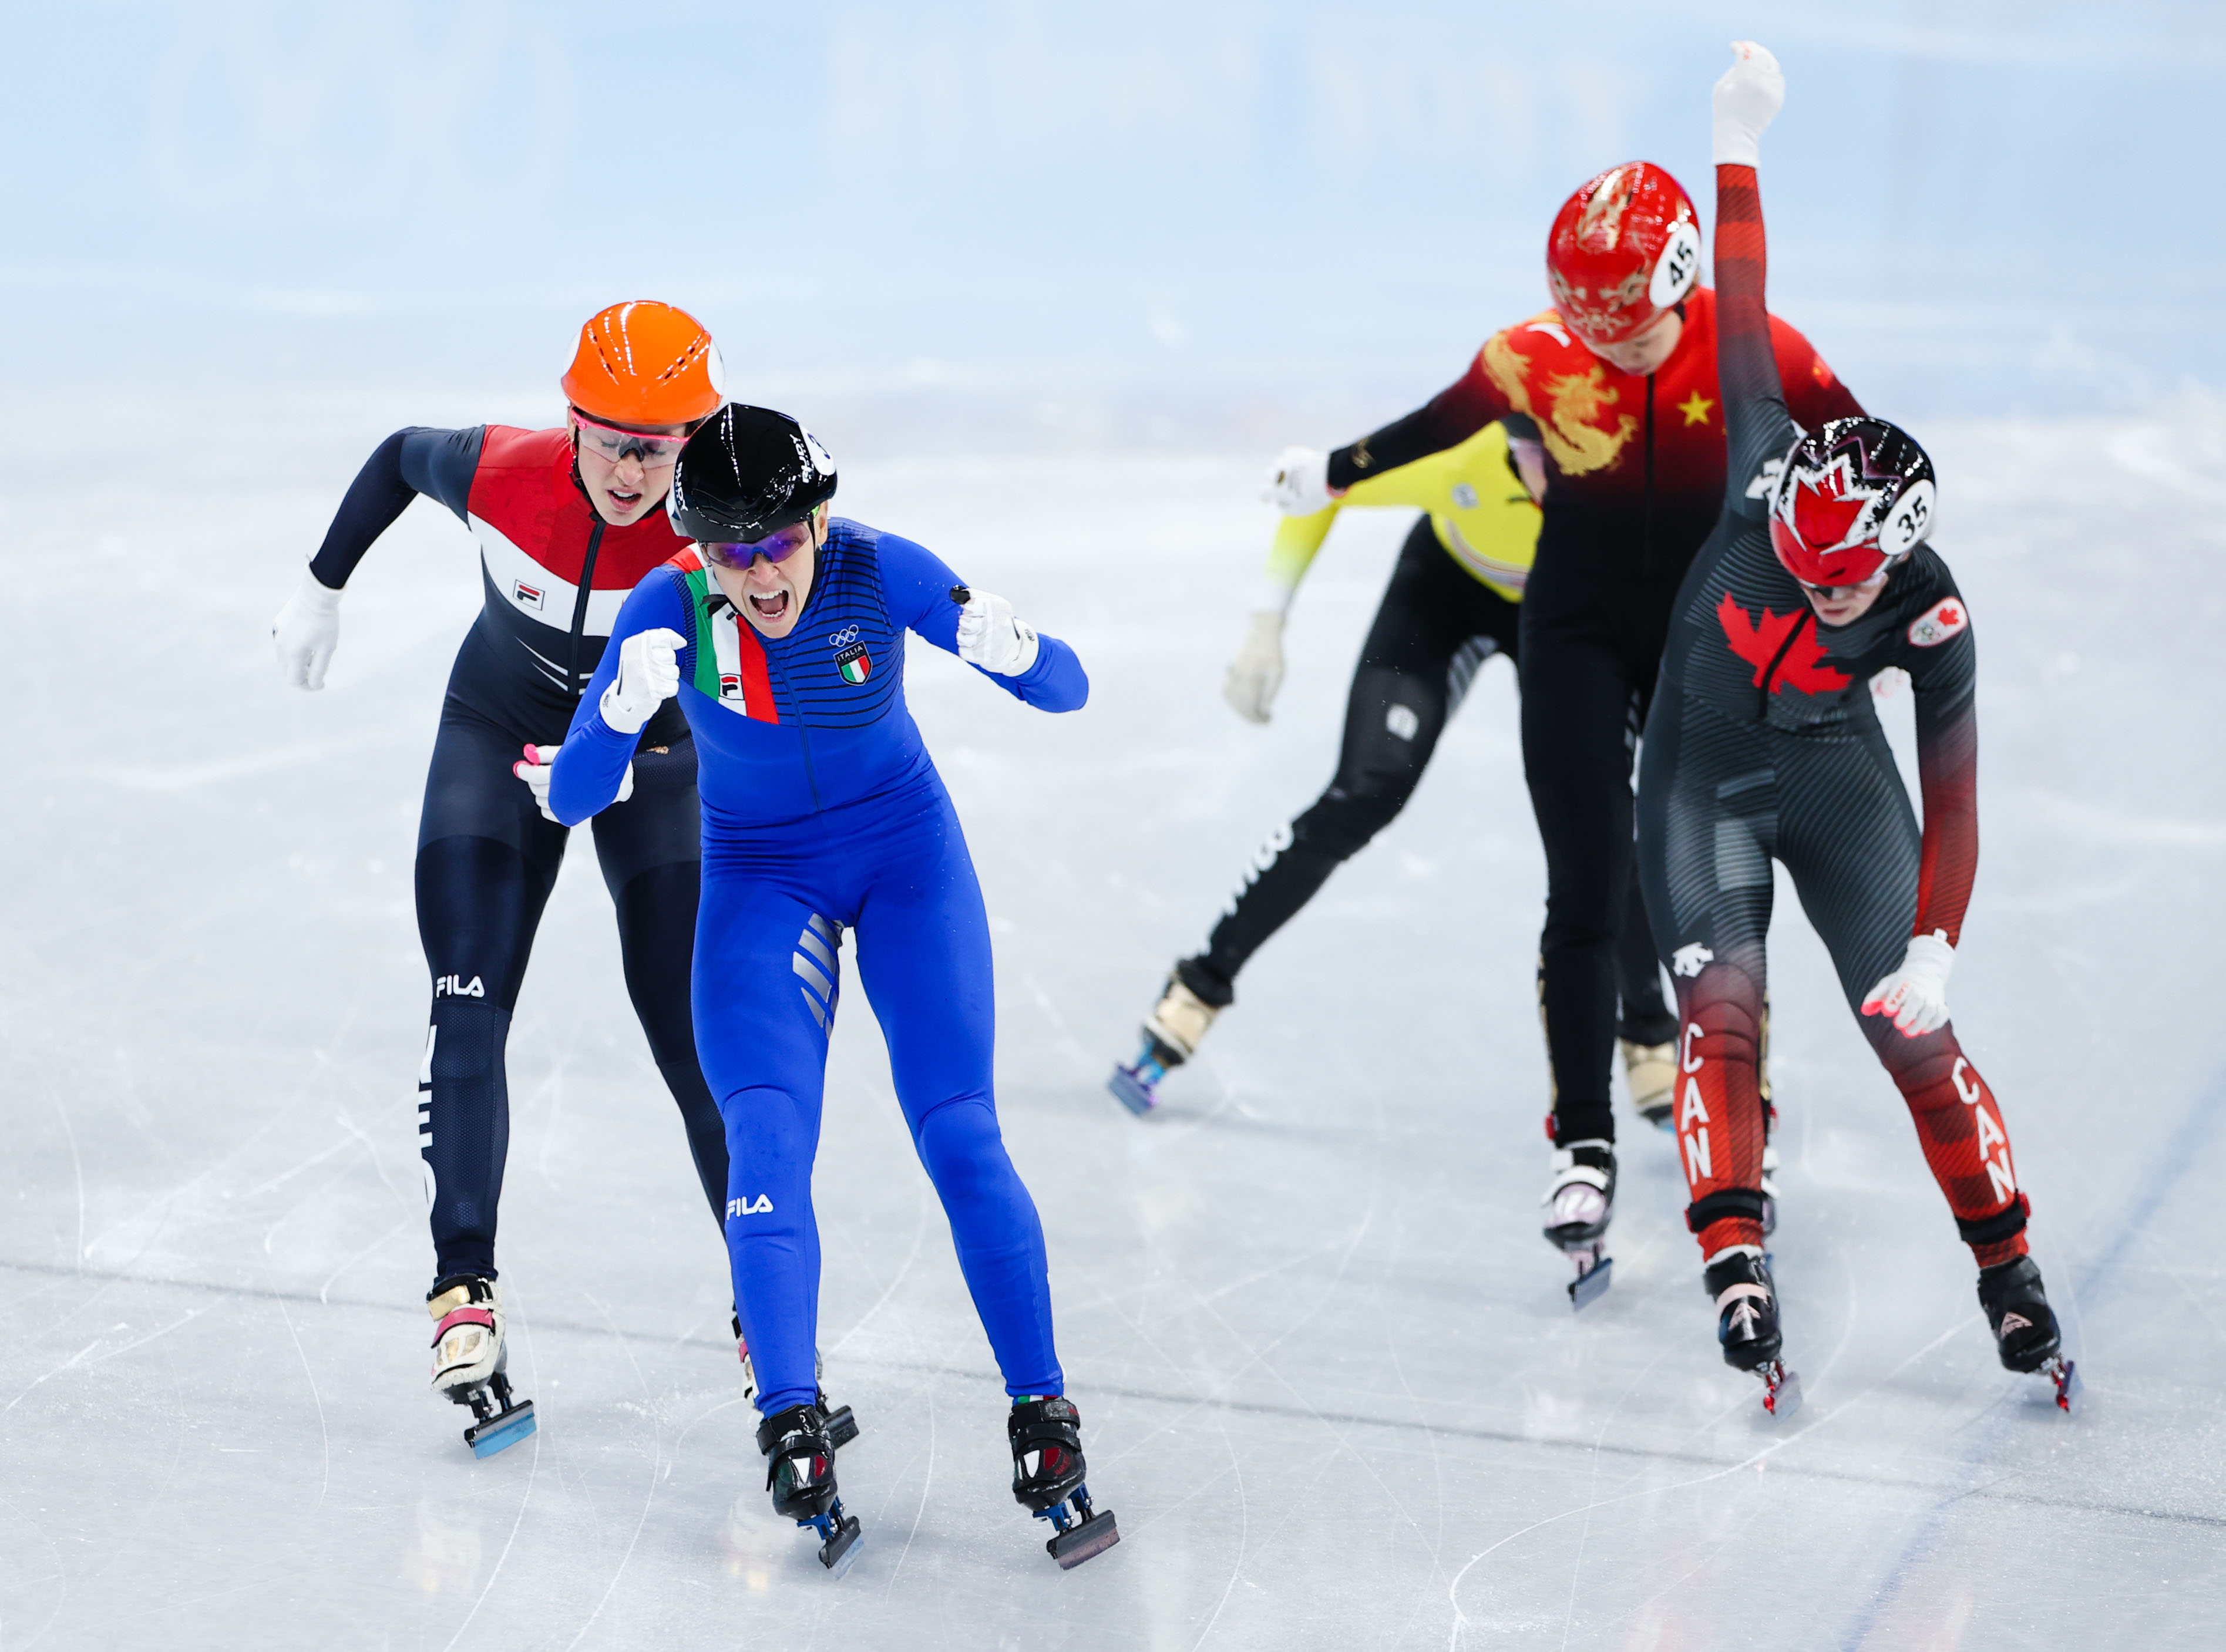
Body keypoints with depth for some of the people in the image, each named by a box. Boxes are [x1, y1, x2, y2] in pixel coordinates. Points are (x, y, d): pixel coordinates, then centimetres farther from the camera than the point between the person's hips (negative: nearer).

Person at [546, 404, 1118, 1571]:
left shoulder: (879, 573, -24)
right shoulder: (670, 608, -23)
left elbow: (1065, 692, -20)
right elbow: (572, 798, -24)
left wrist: (1011, 650, -43)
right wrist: (627, 708, -44)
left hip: (905, 848, 0)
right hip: (759, 873, 1)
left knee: (959, 1135, -9)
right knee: (766, 1137, -17)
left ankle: (1044, 1426, -2)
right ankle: (792, 1431, -14)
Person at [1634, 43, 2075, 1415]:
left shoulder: (1934, 618, -24)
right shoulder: (1770, 472, -24)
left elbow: (1954, 798, -17)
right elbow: (1745, 319, -20)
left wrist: (1939, 948, -24)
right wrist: (1742, 146, -20)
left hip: (1839, 784, -1)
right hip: (1704, 774, 1)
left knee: (1915, 1040, -3)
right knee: (1722, 1012, -16)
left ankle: (2010, 1273, 10)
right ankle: (1735, 1264, -16)